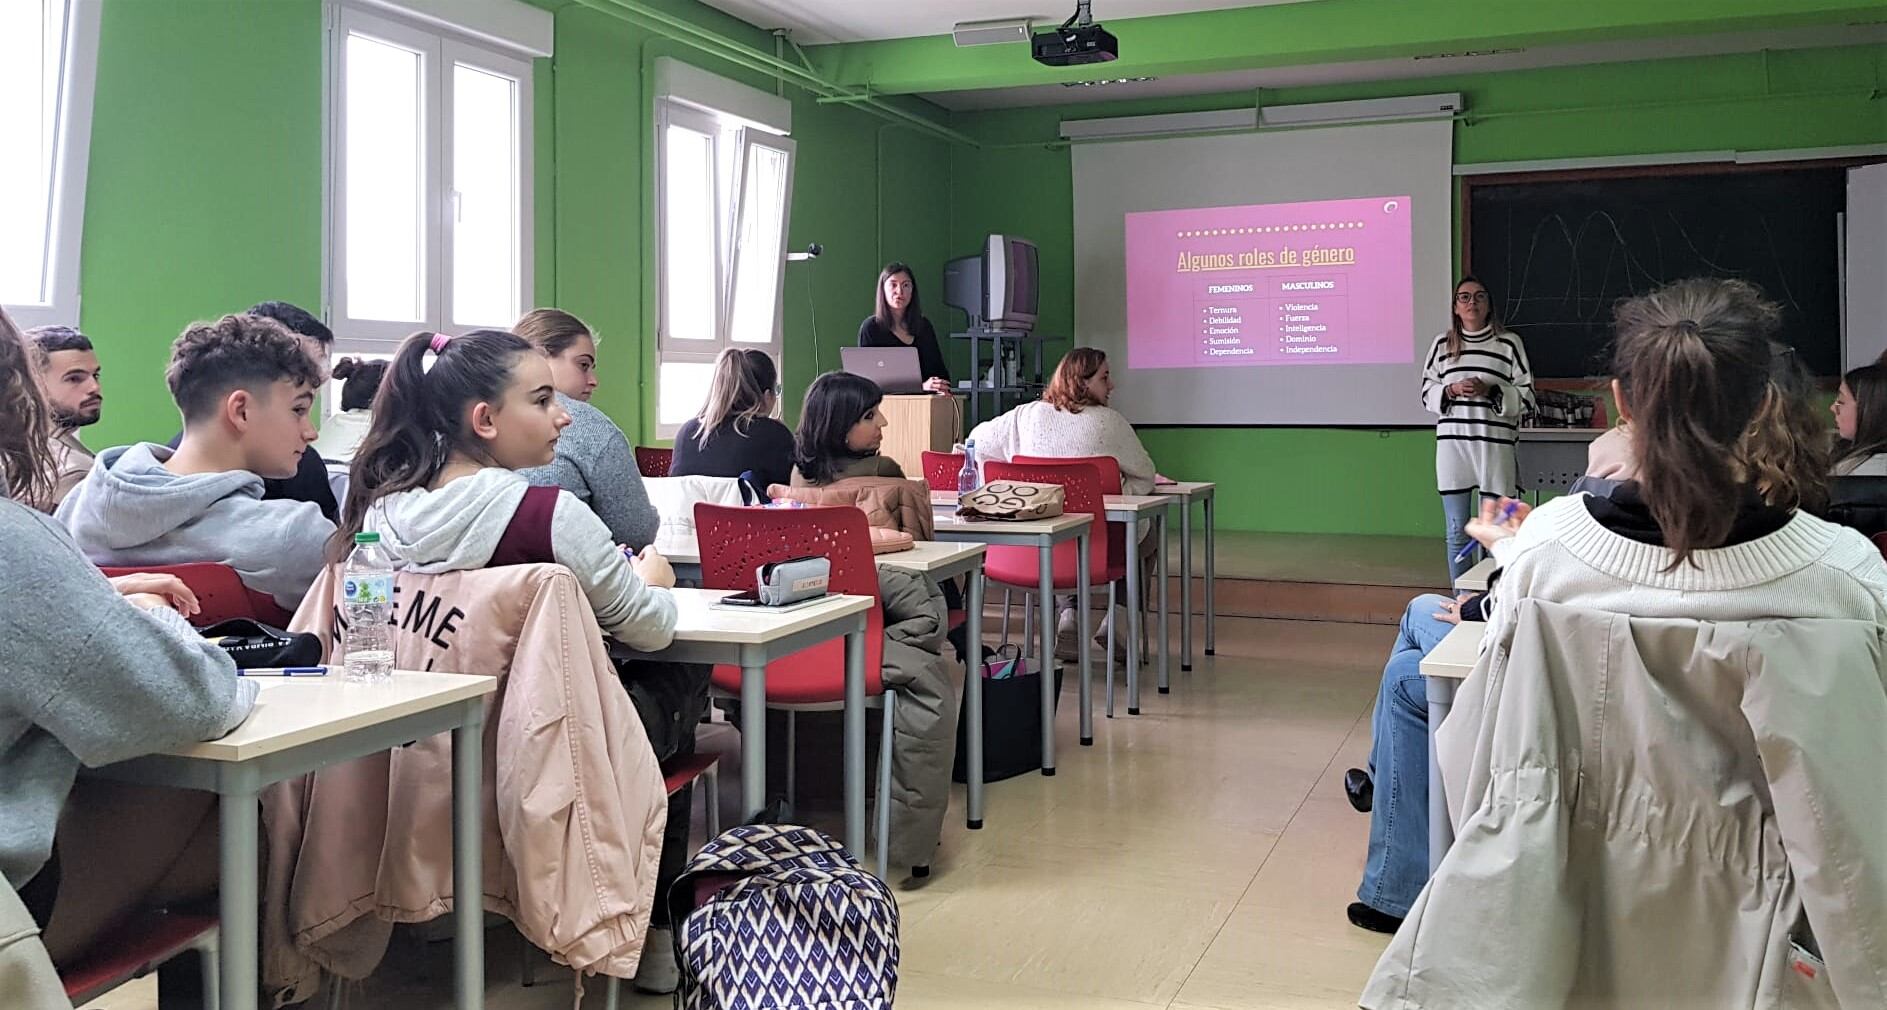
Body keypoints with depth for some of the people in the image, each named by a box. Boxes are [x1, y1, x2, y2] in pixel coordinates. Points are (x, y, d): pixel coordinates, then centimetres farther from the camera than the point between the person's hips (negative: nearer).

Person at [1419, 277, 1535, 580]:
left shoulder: (1509, 343, 3)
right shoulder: (1441, 345, 9)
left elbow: (1526, 397, 3)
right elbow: (1427, 395, 11)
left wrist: (1490, 390, -13)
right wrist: (1451, 390, -9)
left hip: (1496, 447, -2)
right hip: (1453, 445, 2)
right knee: (1457, 532, 7)